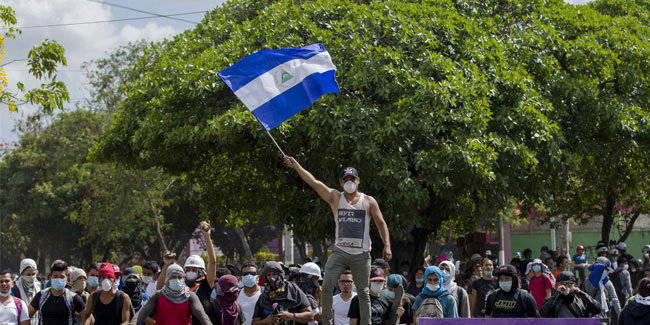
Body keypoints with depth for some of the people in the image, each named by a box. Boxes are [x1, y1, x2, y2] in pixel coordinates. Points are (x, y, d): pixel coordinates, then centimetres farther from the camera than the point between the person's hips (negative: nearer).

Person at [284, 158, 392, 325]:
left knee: (363, 292, 3)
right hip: (339, 251, 1)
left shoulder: (368, 201, 6)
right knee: (327, 286, -12)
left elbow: (381, 224, 5)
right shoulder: (335, 197, 5)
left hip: (361, 254, -1)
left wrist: (387, 245, -7)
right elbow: (314, 182, -4)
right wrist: (296, 165, -14)